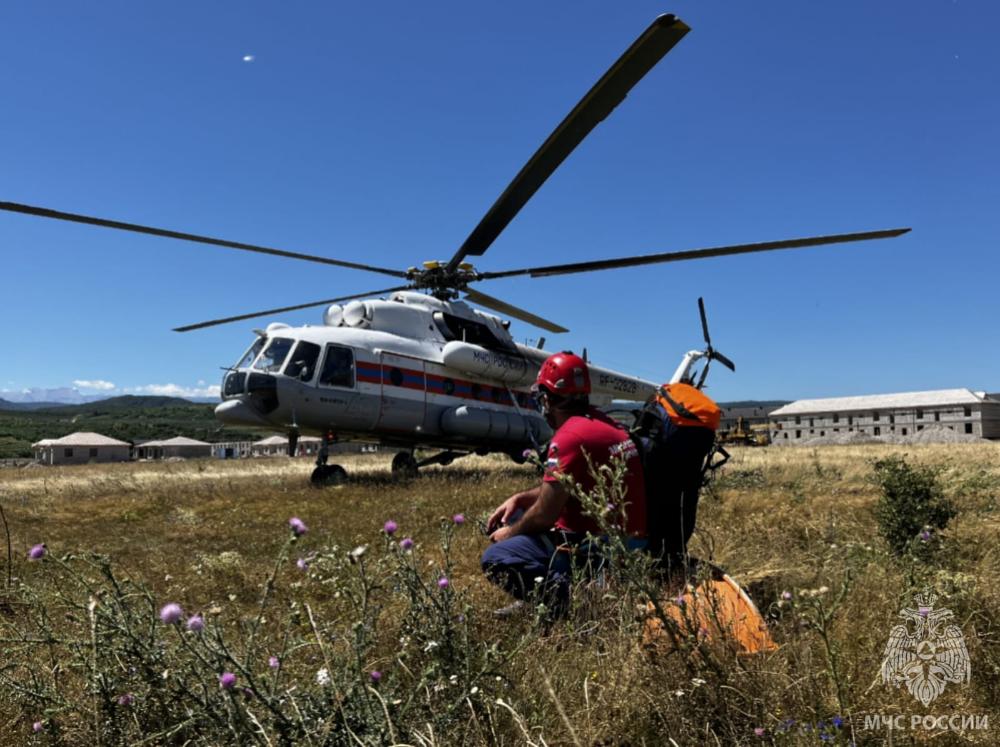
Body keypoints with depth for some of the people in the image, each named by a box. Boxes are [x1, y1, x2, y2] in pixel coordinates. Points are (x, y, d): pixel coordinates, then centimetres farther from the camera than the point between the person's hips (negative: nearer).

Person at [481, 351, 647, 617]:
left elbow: (544, 516, -16)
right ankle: (541, 596, 6)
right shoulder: (603, 423, 9)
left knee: (495, 558, -12)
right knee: (517, 518, 19)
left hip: (600, 549, -10)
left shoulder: (570, 437, -20)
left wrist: (509, 533, 3)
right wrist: (518, 498, 10)